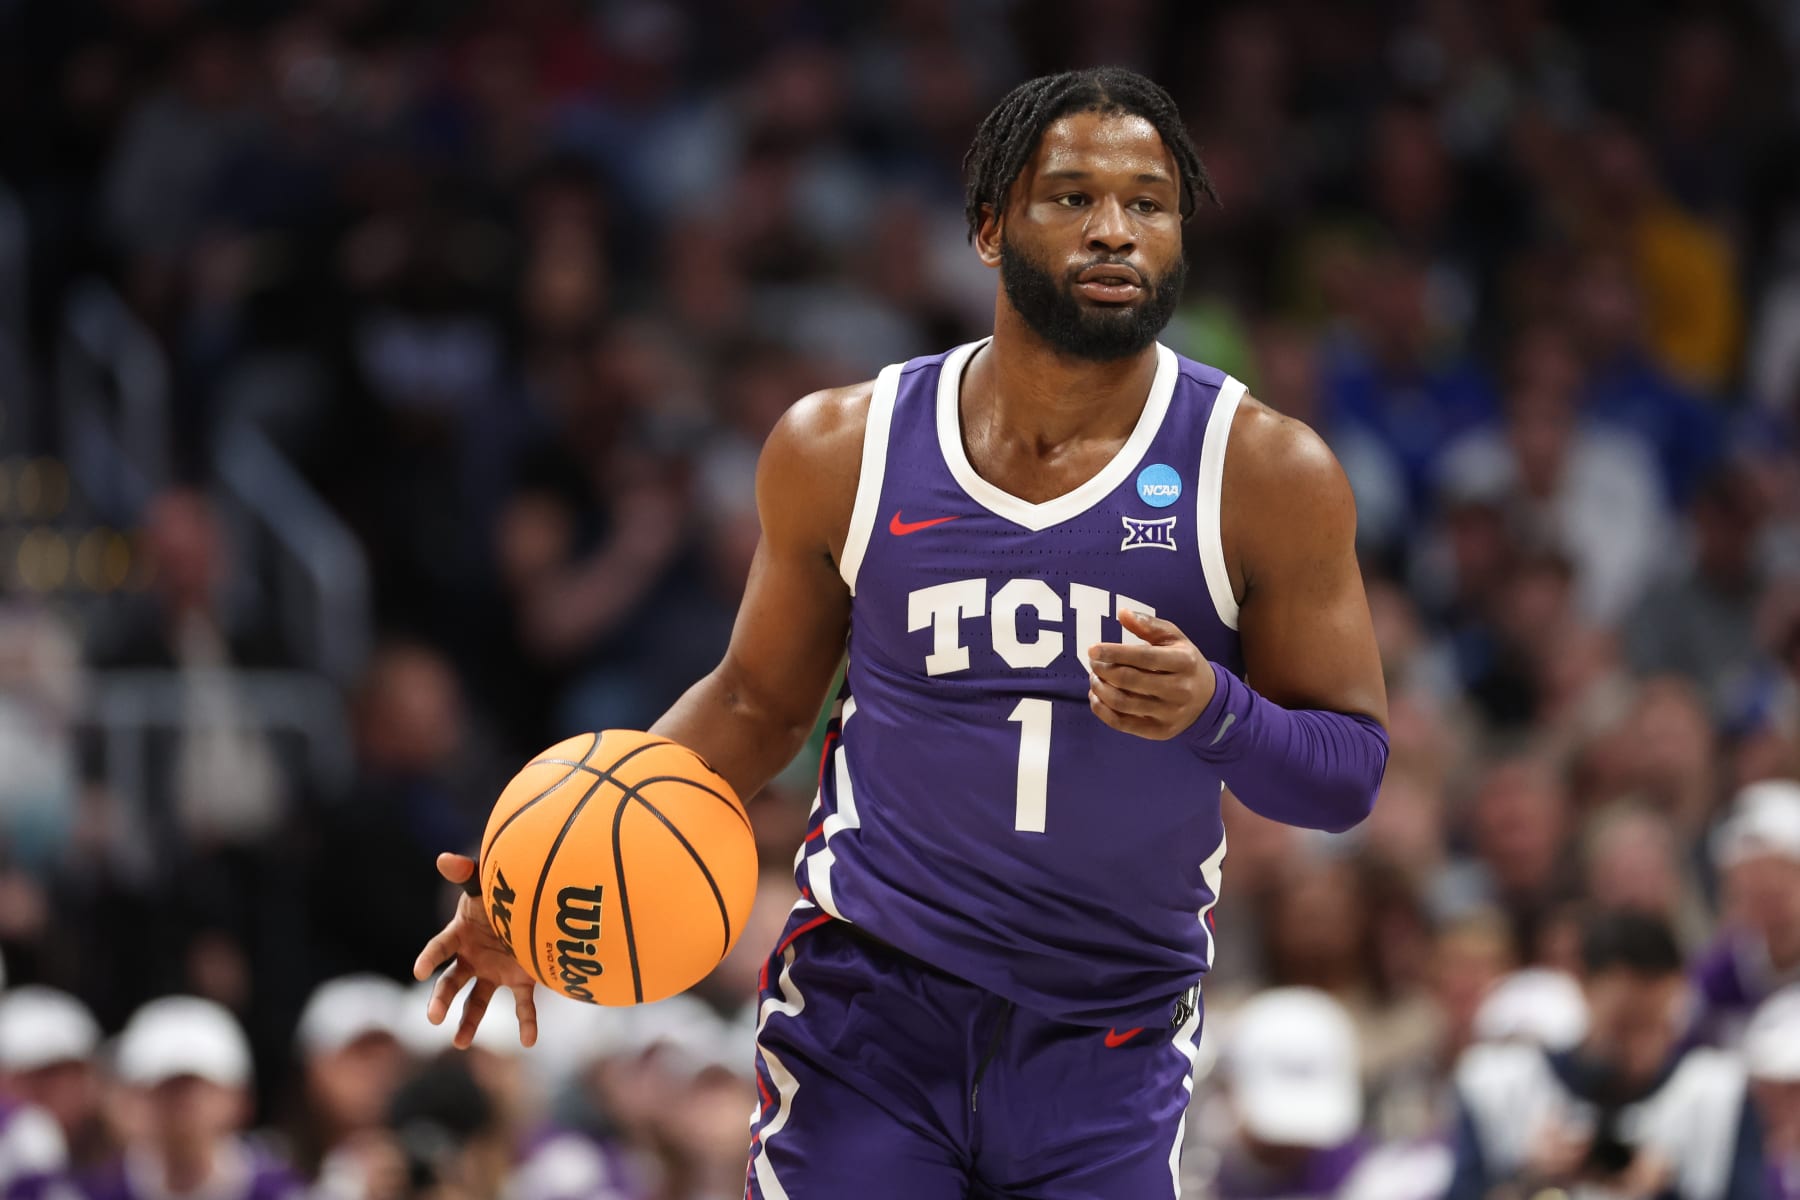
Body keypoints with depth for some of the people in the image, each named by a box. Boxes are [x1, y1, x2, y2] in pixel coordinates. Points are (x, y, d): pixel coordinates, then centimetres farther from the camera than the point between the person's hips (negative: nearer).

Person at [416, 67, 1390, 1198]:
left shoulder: (1261, 471, -6)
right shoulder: (843, 448, 0)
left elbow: (1351, 773, -3)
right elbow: (758, 701, 13)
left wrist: (1214, 712, -24)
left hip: (1109, 1057, 0)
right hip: (867, 1010, 0)